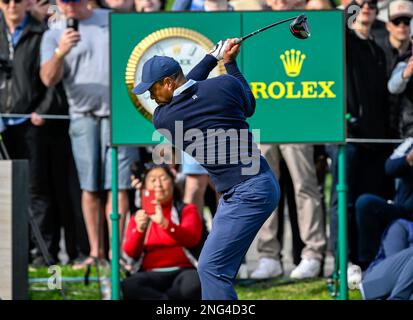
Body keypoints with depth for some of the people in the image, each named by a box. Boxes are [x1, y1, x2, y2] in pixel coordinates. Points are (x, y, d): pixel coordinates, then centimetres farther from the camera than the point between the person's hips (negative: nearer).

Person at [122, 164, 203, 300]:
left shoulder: (187, 211, 14)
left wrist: (164, 223, -27)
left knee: (194, 283, -39)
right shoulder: (139, 217, 19)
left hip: (182, 271, -1)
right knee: (128, 286, -34)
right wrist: (139, 229, -19)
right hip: (151, 275, 1)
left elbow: (192, 238, -9)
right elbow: (131, 252, 2)